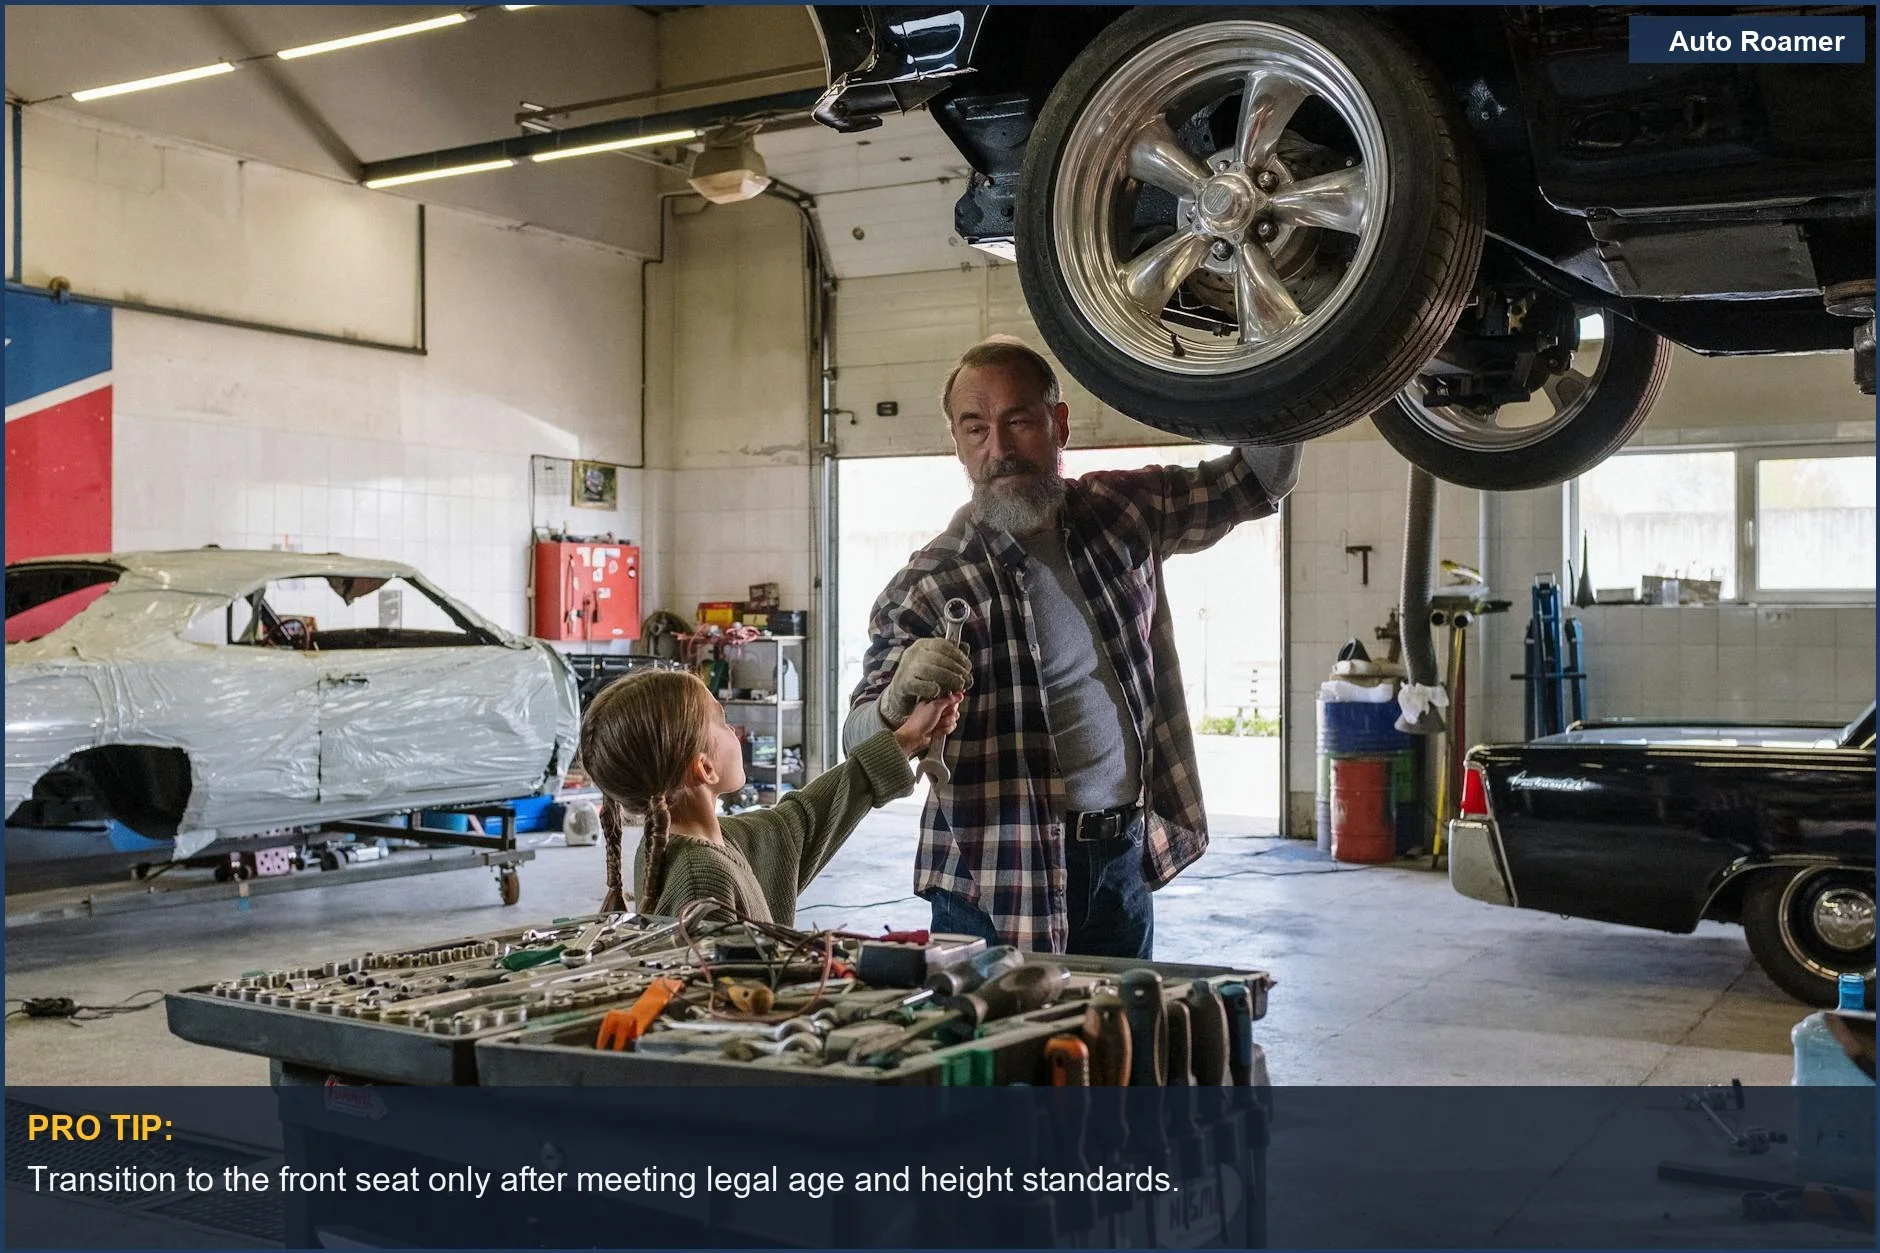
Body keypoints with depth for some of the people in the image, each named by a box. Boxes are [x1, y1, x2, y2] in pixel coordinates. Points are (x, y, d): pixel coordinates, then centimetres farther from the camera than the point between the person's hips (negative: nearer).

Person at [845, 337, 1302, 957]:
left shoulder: (1121, 513, 4)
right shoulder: (928, 585, -10)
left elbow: (1256, 482, 15)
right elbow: (862, 746, -12)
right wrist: (897, 701, -36)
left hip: (1124, 861, 4)